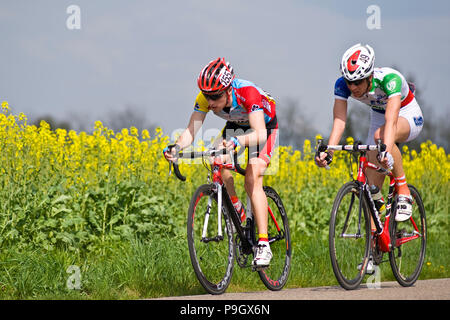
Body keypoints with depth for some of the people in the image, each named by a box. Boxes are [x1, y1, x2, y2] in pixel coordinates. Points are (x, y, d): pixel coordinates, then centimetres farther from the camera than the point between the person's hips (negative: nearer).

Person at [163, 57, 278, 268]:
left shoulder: (248, 93, -41)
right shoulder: (204, 99, -27)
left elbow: (260, 134, -50)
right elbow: (191, 130, -31)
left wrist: (237, 141, -69)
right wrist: (176, 147, -51)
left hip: (265, 127, -5)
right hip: (236, 125, 5)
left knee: (252, 180, -23)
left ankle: (263, 245, -26)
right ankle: (236, 209, 1)